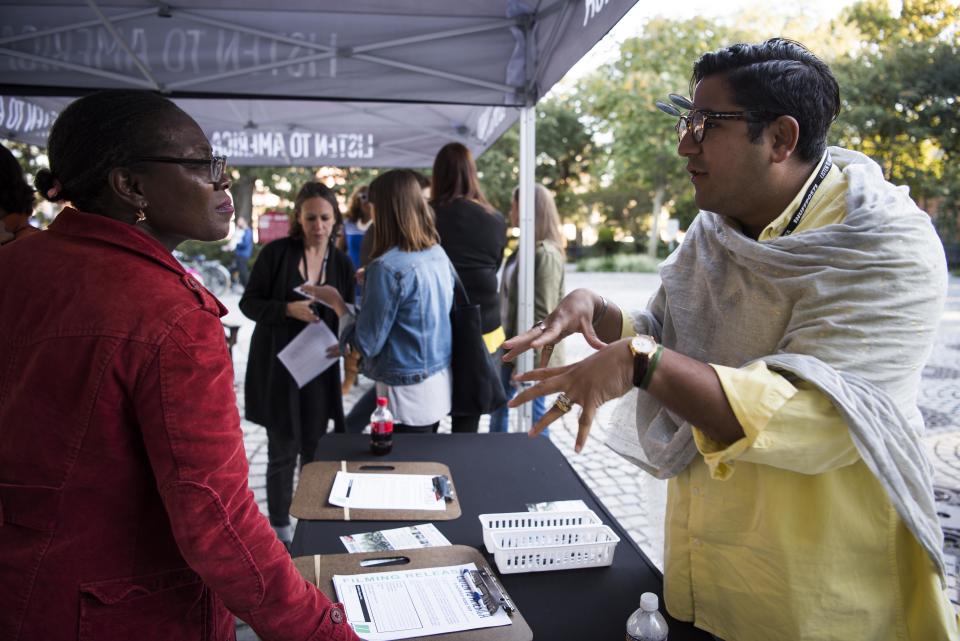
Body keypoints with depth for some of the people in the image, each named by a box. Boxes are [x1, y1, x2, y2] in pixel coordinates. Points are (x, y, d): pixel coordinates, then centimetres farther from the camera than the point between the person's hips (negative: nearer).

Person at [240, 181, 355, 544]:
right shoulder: (276, 253, -6)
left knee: (314, 450, 10)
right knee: (283, 450, 5)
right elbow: (249, 303, -5)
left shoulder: (342, 263, 3)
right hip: (276, 368, -3)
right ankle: (279, 526, 23)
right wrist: (288, 309, -20)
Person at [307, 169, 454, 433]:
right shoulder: (439, 254, 2)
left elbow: (367, 344, -14)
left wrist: (337, 302, -2)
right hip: (441, 384, 8)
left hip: (407, 396, -8)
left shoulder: (387, 267, -21)